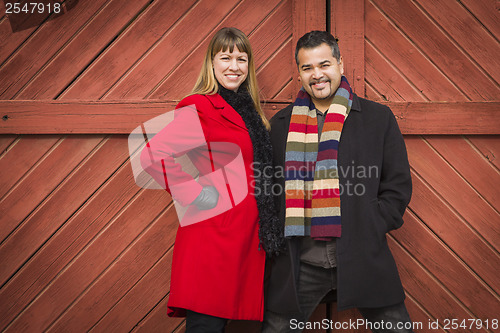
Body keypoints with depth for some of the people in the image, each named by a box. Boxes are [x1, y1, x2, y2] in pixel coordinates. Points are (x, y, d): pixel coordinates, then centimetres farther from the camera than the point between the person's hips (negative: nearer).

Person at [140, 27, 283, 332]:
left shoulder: (247, 111, 17)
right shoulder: (198, 106, -8)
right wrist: (195, 195, -14)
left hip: (246, 236, 8)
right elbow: (153, 155, -18)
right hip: (213, 234, -7)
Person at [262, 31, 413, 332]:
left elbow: (398, 185, 5)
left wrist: (368, 233, -5)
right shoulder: (281, 124, 9)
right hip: (300, 260, 1)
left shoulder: (379, 118, 5)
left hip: (363, 257, -1)